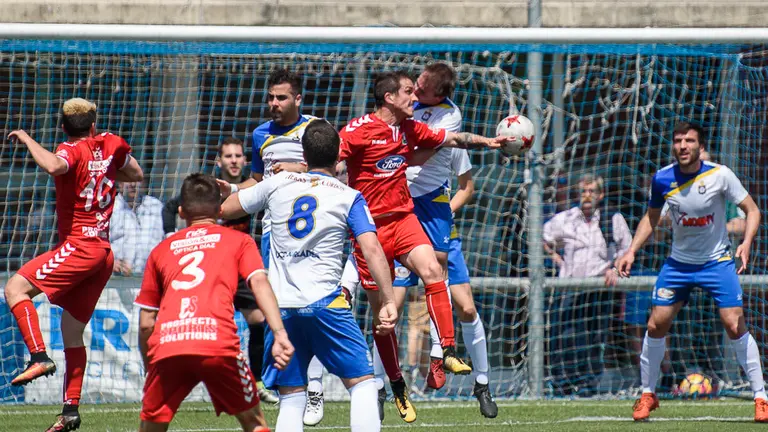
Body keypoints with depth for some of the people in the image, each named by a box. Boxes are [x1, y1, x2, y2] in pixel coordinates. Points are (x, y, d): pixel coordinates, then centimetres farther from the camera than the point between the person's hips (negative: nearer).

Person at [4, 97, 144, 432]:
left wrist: (27, 139, -18)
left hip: (79, 246, -8)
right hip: (104, 252, 8)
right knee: (72, 331, 13)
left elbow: (53, 166, -33)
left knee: (16, 287, -13)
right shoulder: (110, 144, 11)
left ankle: (39, 356, -28)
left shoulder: (72, 151, -9)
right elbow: (137, 174, 29)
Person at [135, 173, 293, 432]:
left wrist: (149, 369, 33)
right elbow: (259, 282, 2)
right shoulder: (239, 241, 21)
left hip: (166, 346, 2)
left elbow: (145, 325, 23)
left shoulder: (161, 250, 27)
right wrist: (280, 333, -7)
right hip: (218, 342, -2)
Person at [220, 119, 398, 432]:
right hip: (325, 303, -3)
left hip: (280, 307, 3)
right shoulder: (349, 198, 5)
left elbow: (223, 209, 23)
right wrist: (387, 302, -7)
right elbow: (372, 249, -8)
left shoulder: (278, 183, 12)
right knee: (362, 383, 3)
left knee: (291, 398, 8)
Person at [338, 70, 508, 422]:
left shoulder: (410, 129, 7)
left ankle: (448, 351, -24)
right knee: (381, 310, 3)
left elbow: (451, 139, 19)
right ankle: (397, 386, 15)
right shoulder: (359, 129, -11)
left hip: (402, 218, 4)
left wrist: (488, 142, 11)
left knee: (432, 271, -25)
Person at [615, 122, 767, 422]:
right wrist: (632, 251, 0)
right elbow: (651, 217, 10)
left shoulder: (720, 175, -16)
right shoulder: (662, 179, -7)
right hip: (678, 261, 3)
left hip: (717, 261, -3)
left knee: (735, 325, -14)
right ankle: (647, 395, 17)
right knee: (656, 325, -1)